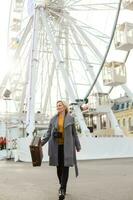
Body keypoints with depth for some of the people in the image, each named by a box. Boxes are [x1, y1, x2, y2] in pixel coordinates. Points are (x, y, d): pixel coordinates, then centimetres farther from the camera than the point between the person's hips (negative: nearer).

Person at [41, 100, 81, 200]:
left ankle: (63, 190, -2)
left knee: (65, 167, -6)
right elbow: (49, 133, 9)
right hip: (56, 146, 2)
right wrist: (41, 142, -2)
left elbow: (74, 133, 5)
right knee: (59, 167, 8)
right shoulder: (53, 119, 7)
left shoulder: (70, 118, 2)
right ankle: (62, 186, 27)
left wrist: (78, 146, 6)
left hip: (66, 146, -2)